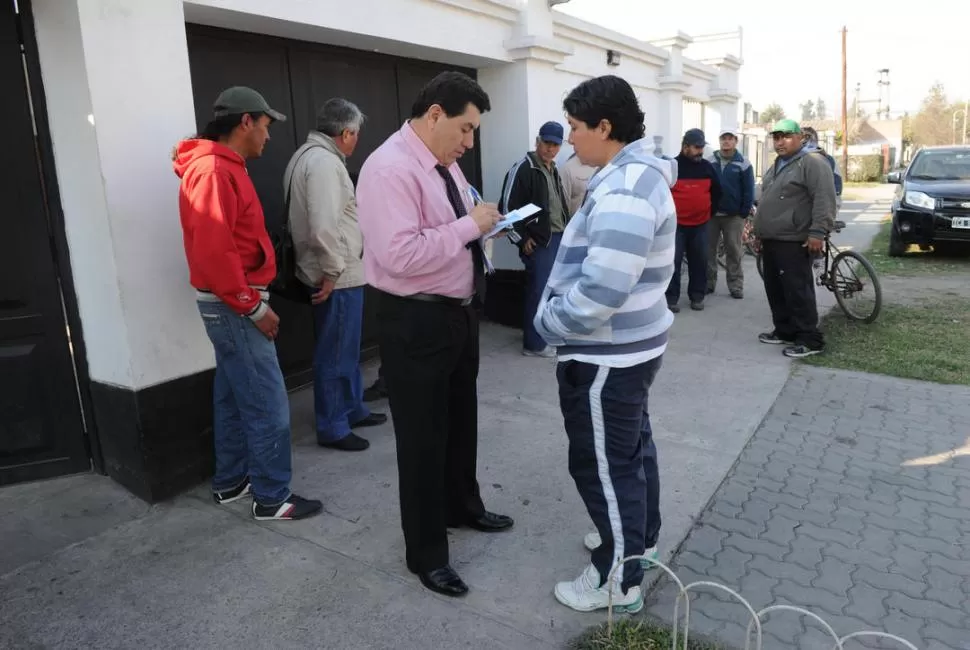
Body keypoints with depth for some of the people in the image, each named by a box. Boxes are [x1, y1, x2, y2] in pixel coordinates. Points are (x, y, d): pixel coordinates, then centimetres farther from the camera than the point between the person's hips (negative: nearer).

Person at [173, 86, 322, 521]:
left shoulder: (223, 167, 15)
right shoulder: (213, 170, -17)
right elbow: (214, 251, -25)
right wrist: (253, 306, -20)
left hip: (231, 304, 11)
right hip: (234, 307, -11)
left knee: (234, 397, 17)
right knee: (267, 404, -4)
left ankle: (231, 482, 29)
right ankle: (272, 498, 6)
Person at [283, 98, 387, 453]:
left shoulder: (311, 155, 15)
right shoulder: (324, 161, -19)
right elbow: (324, 225, -28)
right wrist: (332, 270, -19)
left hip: (339, 273, 11)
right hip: (337, 277, -11)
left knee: (347, 349, 20)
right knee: (336, 354, 0)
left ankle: (353, 410, 34)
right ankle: (332, 429, 12)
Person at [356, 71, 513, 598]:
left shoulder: (445, 163, 10)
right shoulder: (390, 169, -20)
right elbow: (401, 255, -30)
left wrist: (481, 222, 0)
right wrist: (469, 226, -23)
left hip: (460, 311, 10)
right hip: (417, 322, -9)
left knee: (462, 419, 24)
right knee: (423, 436, 5)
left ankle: (462, 506, 48)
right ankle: (426, 553, 25)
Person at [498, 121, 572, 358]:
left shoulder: (554, 170, 15)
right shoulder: (523, 169, -12)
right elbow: (507, 207, -16)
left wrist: (566, 230, 16)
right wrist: (522, 239, -14)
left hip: (559, 239, 9)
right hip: (539, 242, -8)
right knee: (539, 292, -4)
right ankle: (534, 344, 7)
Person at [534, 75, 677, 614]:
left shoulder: (624, 191, -25)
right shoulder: (638, 175, 8)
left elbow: (601, 290, -32)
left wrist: (548, 321, -16)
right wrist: (559, 311, 11)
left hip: (606, 355, -10)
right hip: (632, 344, 10)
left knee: (603, 465, 3)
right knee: (633, 446, 23)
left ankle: (620, 581, 21)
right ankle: (640, 539, 43)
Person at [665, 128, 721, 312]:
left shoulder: (708, 167, 7)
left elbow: (717, 192, 20)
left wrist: (710, 212, 14)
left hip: (700, 224, 4)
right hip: (676, 224, -4)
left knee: (699, 261, 7)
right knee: (673, 261, -4)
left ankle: (697, 296, 17)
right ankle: (671, 297, 3)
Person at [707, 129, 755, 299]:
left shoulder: (743, 164, -1)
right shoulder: (710, 162, 5)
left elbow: (748, 191, -1)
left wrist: (744, 213, -6)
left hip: (733, 216, -2)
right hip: (710, 213, 2)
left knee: (734, 251, 3)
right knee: (708, 249, 5)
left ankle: (736, 286, 8)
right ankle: (708, 283, 15)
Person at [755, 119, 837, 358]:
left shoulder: (812, 163, -9)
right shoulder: (775, 166, 20)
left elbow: (824, 200, -18)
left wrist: (818, 232, -24)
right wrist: (761, 231, 26)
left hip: (793, 242, -9)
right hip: (771, 241, 9)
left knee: (798, 292, -8)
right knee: (775, 291, 13)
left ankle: (809, 340, -2)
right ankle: (784, 332, 24)